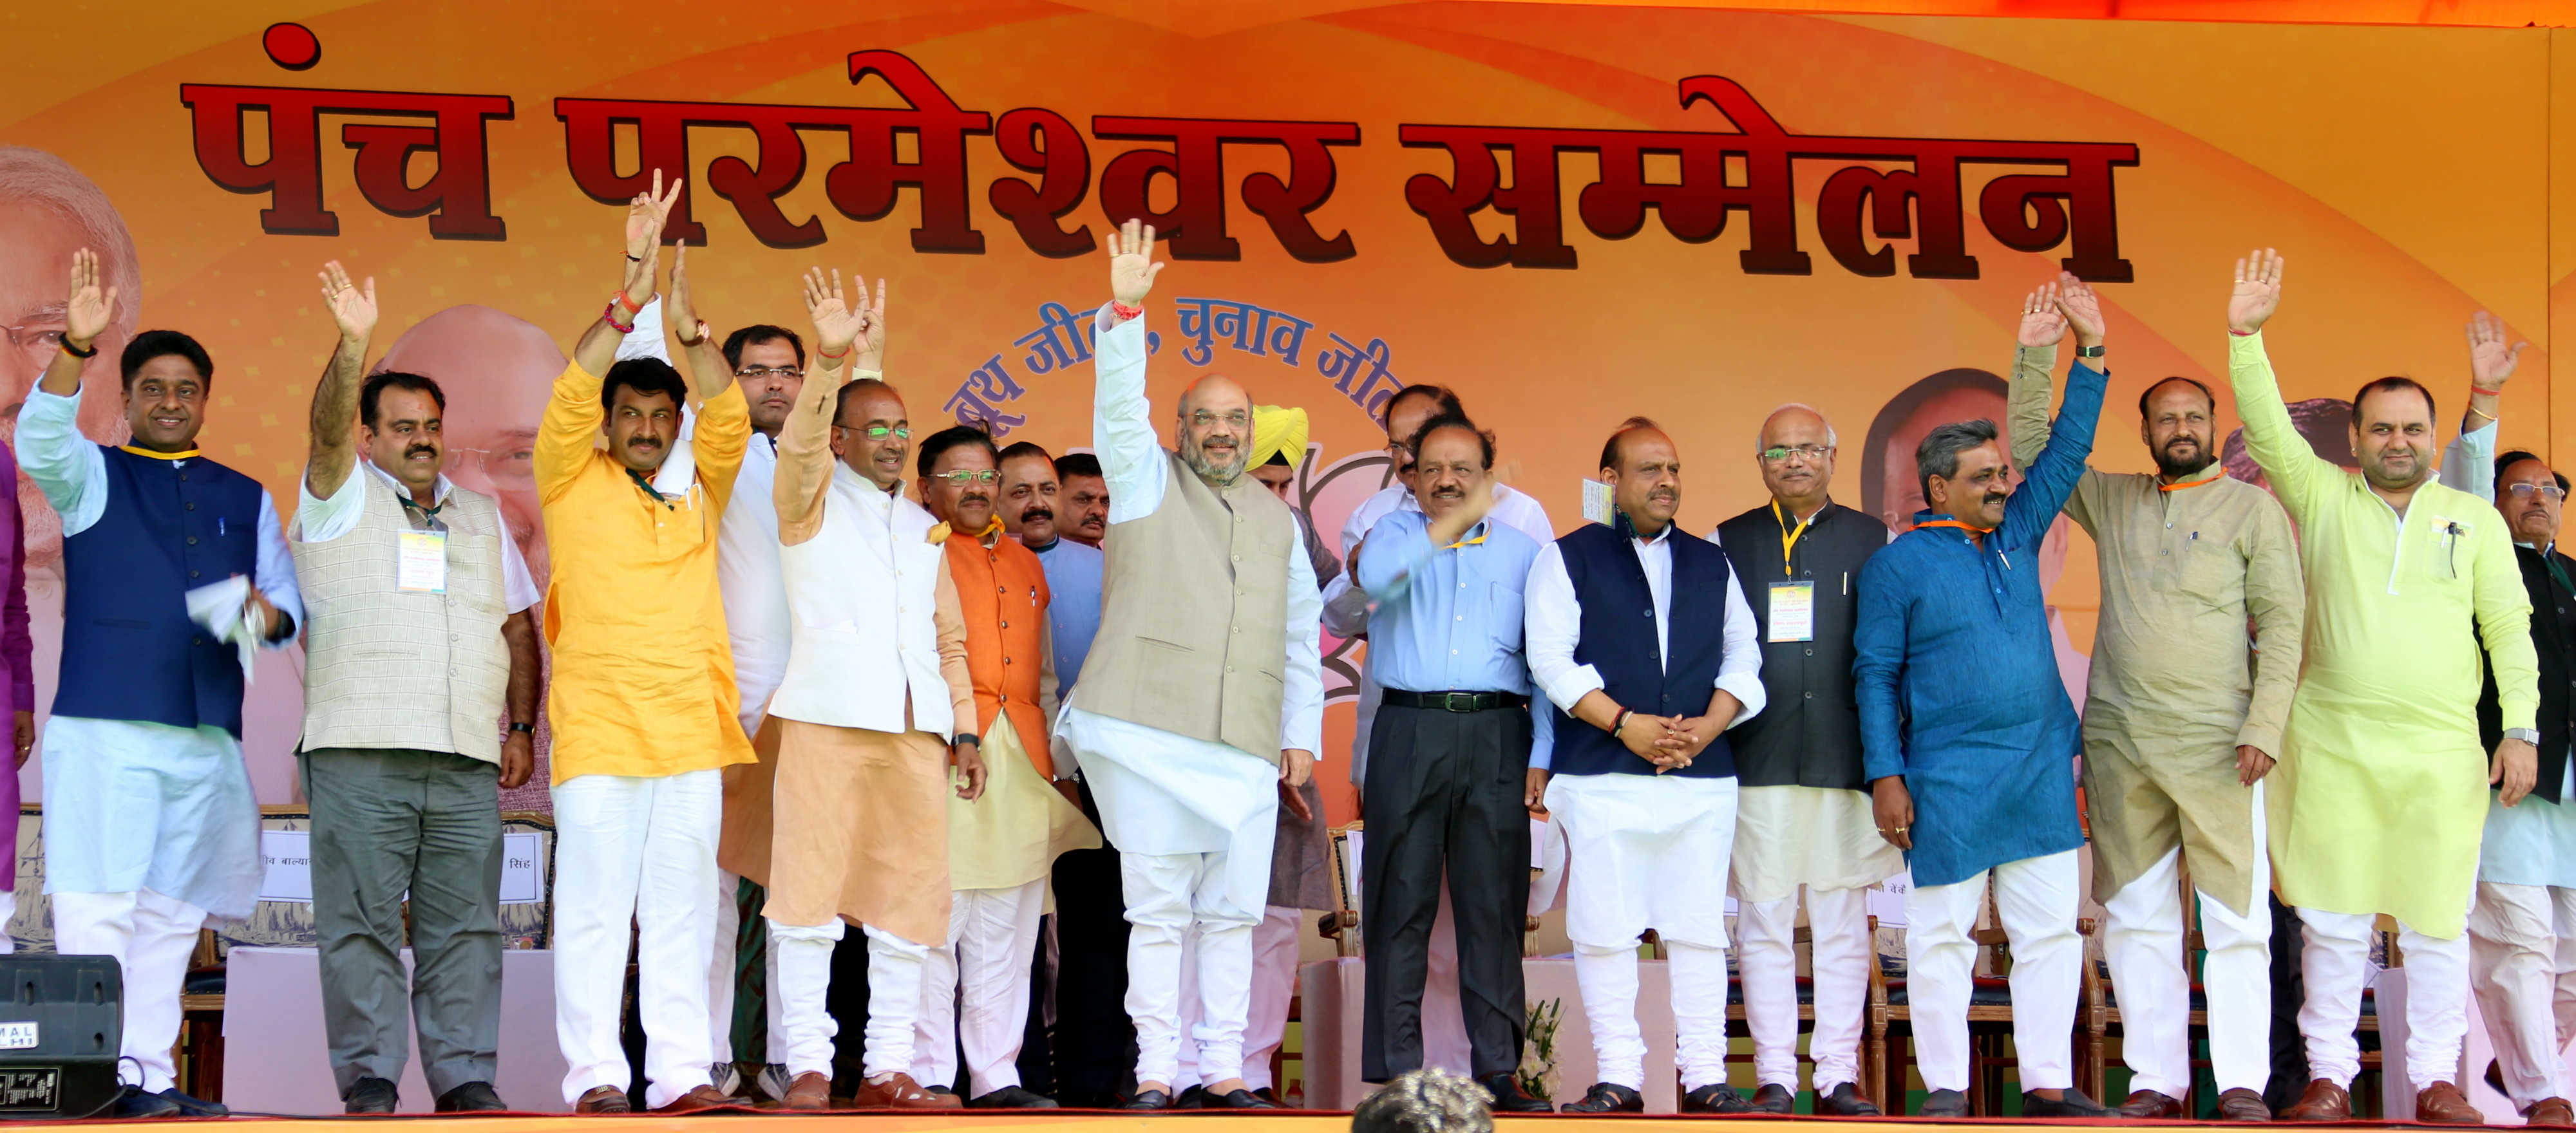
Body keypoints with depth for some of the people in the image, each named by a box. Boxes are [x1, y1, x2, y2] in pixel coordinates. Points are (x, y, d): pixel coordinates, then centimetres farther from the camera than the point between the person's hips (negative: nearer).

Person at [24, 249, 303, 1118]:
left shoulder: (247, 498, 20)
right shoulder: (93, 477, 10)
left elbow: (288, 598, 17)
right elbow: (41, 439, -11)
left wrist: (265, 615, -7)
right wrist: (74, 348, -26)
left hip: (208, 734, 4)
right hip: (102, 727, -4)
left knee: (172, 914, 5)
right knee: (96, 905, -11)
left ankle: (150, 1072, 9)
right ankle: (100, 1074, -12)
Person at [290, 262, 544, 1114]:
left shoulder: (482, 516, 21)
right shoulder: (341, 500, 9)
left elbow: (518, 625, 20)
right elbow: (326, 427, -11)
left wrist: (522, 726, 10)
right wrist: (354, 344, -28)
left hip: (468, 759, 4)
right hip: (359, 754, -3)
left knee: (466, 924, 1)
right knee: (362, 922, -4)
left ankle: (466, 1077, 5)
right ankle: (368, 1078, 0)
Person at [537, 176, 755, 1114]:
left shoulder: (698, 495, 16)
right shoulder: (573, 484, 8)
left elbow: (728, 418, 3)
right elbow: (570, 395, -5)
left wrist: (687, 322, -7)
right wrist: (632, 295, -12)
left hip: (691, 729, 3)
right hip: (598, 727, -3)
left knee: (683, 909, 3)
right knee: (595, 905, -4)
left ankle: (680, 1070, 5)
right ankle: (595, 1072, -1)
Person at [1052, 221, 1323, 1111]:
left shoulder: (1277, 520, 20)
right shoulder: (1147, 484, 10)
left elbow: (1302, 636, 21)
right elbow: (1119, 406, -7)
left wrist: (1302, 737, 14)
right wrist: (1125, 313, -21)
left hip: (1244, 750, 3)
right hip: (1148, 738, -3)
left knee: (1232, 915, 2)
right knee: (1157, 912, -3)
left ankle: (1224, 1069, 8)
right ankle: (1155, 1070, 1)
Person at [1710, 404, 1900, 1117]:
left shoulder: (1875, 542, 11)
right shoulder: (1727, 543, 11)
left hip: (1848, 758, 0)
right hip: (1758, 763, 0)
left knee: (1844, 923, 3)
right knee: (1763, 920, 1)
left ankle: (1839, 1076, 9)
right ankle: (1774, 1077, 7)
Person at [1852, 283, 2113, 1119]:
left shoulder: (2017, 536, 11)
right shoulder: (1897, 564, -2)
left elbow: (2066, 452, 11)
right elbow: (1875, 674, -3)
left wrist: (2088, 355, 3)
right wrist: (1885, 776, -9)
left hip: (2040, 774, 5)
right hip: (1948, 783, -5)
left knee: (2051, 930, 4)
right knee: (1942, 937, 2)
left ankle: (2048, 1085, 10)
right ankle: (1946, 1090, 9)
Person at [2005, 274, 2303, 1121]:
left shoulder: (2252, 508, 3)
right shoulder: (2112, 500, 13)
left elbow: (2282, 621, -2)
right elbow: (2032, 449, 13)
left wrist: (2266, 726, -11)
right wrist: (2036, 355, 1)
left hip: (2216, 748, -4)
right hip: (2119, 742, 4)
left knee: (2235, 916, -5)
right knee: (2136, 916, 6)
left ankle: (2242, 1083, 1)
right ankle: (2157, 1081, 12)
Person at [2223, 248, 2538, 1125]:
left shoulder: (2475, 519, 10)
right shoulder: (2323, 498, 8)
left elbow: (2509, 628, 8)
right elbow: (2265, 428, -4)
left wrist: (2521, 727, -1)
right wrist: (2246, 336, -16)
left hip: (2442, 754, 1)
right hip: (2332, 747, 0)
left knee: (2436, 922, 3)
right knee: (2334, 920, 2)